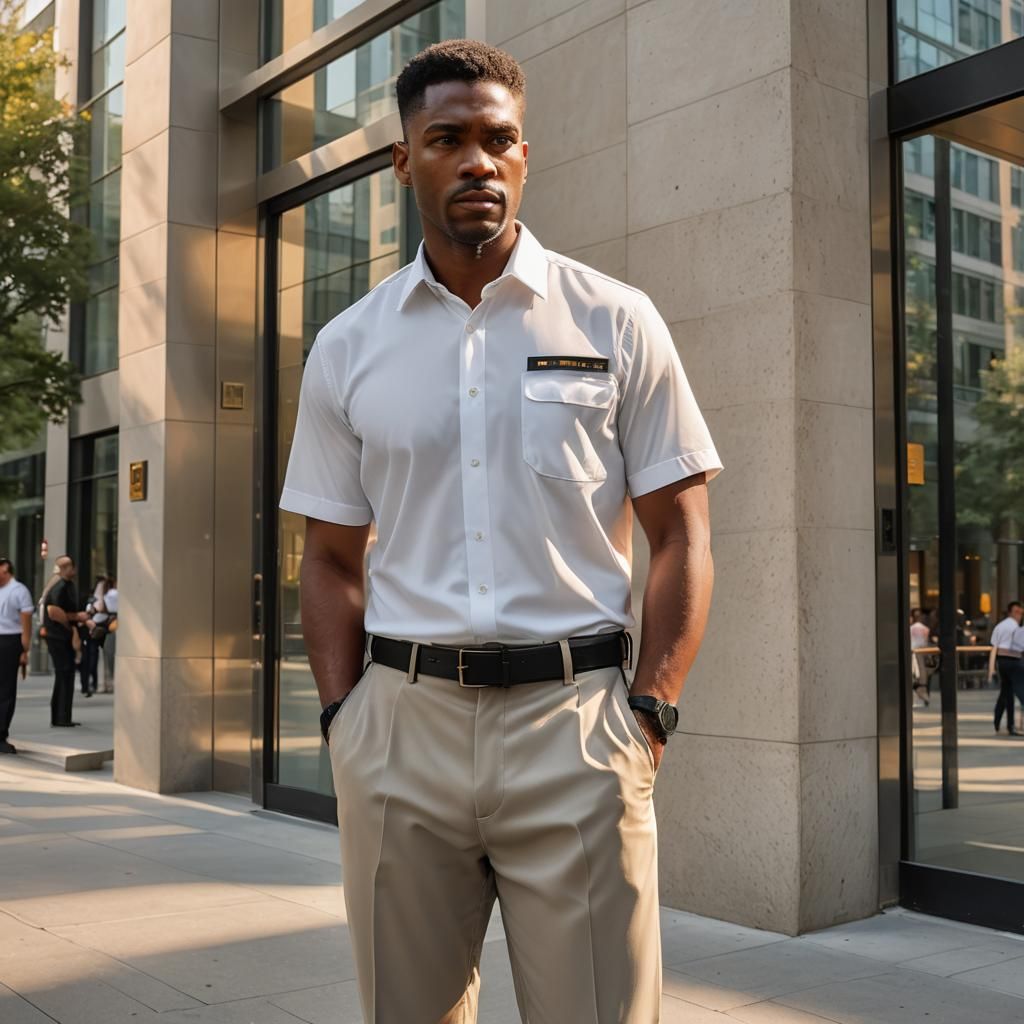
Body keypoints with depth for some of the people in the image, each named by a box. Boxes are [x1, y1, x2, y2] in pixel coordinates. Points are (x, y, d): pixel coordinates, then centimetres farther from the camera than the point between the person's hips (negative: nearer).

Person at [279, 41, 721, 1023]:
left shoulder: (616, 322, 3)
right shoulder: (347, 348, 9)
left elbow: (680, 535, 2)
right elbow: (331, 558, 12)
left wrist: (651, 711, -7)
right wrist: (341, 717, 0)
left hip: (574, 717, -2)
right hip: (400, 720, 2)